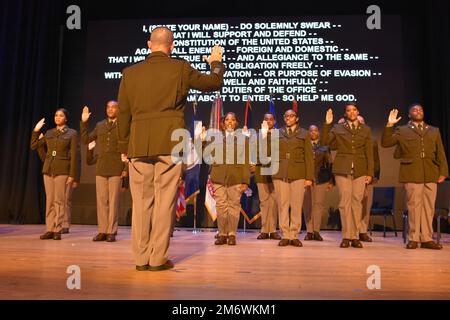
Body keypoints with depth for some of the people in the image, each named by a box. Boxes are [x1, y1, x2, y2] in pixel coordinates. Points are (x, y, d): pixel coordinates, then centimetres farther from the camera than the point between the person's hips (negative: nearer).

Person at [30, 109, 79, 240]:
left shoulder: (72, 133, 1)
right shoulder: (49, 133, 14)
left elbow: (74, 156, -4)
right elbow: (33, 146, 17)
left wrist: (72, 175, -10)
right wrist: (36, 131, 8)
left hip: (62, 170, -4)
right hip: (48, 169, 5)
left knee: (59, 200, -4)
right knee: (49, 200, 5)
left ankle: (57, 230, 2)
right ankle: (50, 230, 10)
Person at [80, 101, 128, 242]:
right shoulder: (100, 125, 17)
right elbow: (85, 140, 17)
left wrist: (126, 168, -9)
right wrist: (84, 122, 9)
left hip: (116, 168, -4)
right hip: (101, 167, 4)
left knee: (114, 200, -2)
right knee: (101, 200, 4)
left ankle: (111, 232, 5)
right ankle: (102, 231, 11)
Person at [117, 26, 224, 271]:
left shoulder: (130, 73, 11)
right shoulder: (180, 68, 3)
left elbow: (123, 113, 11)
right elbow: (214, 83, 13)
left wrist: (123, 147, 17)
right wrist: (216, 63, 33)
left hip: (138, 144, 3)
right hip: (169, 143, -3)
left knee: (141, 201, 8)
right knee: (164, 201, 1)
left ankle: (141, 258, 14)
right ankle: (158, 258, 5)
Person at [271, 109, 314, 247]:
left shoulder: (304, 134, 13)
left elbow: (309, 157, 7)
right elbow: (271, 152, 15)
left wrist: (309, 177, -1)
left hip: (298, 174, -1)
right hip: (280, 173, 1)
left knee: (296, 205, -2)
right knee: (282, 205, -1)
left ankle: (294, 236, 7)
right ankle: (284, 236, 5)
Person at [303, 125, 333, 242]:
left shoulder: (324, 146, 11)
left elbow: (329, 164, 10)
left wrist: (331, 180, 5)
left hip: (321, 178, 0)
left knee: (319, 204, -1)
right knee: (307, 205, 0)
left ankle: (316, 231, 6)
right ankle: (309, 231, 7)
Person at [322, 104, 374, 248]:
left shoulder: (366, 129, 13)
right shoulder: (338, 128, 10)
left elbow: (369, 153, 9)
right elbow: (325, 141, -3)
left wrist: (370, 173, 3)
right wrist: (327, 124, -10)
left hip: (360, 170, 1)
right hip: (342, 169, -1)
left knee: (357, 202, 0)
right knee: (345, 202, -2)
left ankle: (355, 236, 8)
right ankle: (346, 236, 5)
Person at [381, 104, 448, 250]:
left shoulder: (434, 131, 20)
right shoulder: (402, 130, 11)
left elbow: (440, 153, 15)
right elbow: (385, 143, 2)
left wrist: (443, 172, 6)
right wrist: (389, 125, -7)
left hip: (430, 174, 3)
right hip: (412, 174, -3)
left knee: (429, 207, 4)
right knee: (414, 206, -1)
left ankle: (426, 238, 11)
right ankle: (413, 238, 6)